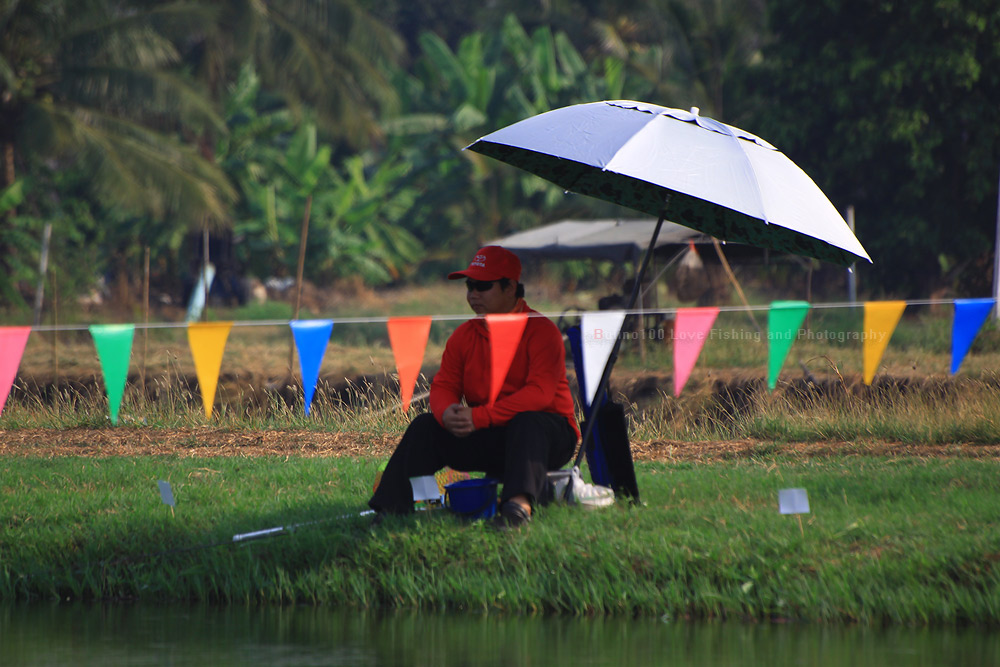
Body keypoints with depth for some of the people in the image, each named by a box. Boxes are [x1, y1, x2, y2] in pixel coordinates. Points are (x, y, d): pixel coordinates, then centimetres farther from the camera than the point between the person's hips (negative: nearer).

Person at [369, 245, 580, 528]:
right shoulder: (464, 335, 8)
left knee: (526, 422, -38)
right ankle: (389, 509, -17)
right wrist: (446, 412, -22)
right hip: (487, 440, 6)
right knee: (425, 427, -9)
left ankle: (519, 503, -60)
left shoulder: (541, 331, -12)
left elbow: (540, 393, -24)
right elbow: (443, 385, 5)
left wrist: (480, 416, -31)